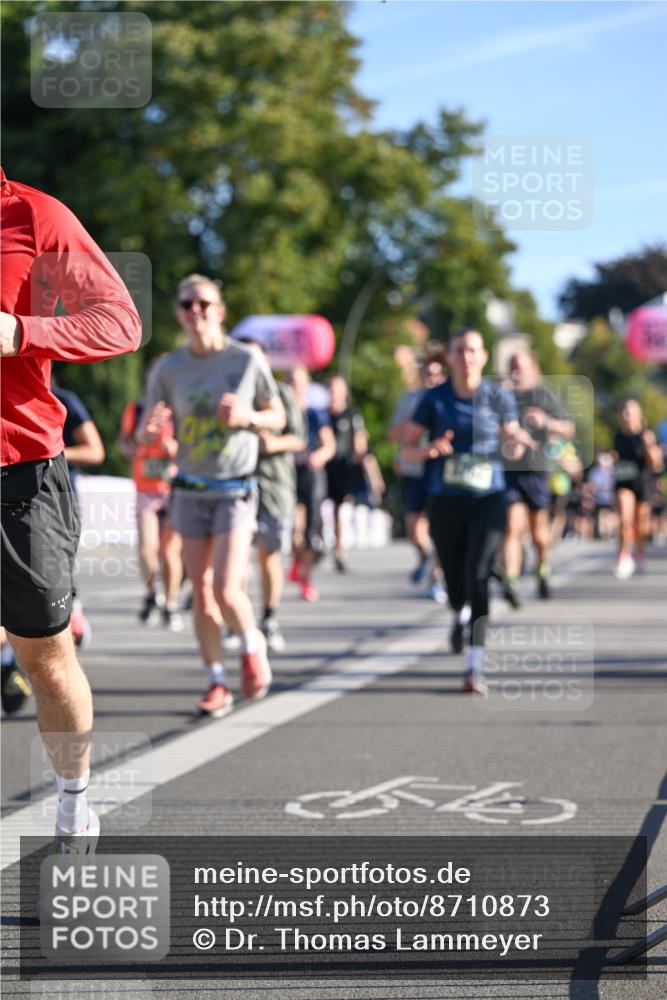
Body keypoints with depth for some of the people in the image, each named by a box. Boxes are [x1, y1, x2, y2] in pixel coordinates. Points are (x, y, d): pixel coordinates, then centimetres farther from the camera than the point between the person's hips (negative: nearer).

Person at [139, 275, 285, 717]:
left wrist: (248, 417, -16)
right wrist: (151, 431, -20)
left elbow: (278, 417, 5)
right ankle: (217, 684, 15)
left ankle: (254, 647, 17)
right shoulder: (168, 368, 1)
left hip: (236, 492, -3)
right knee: (202, 593, 3)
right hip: (191, 492, 3)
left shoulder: (247, 360, -4)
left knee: (227, 591, -14)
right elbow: (146, 433, 5)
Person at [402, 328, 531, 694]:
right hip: (445, 502, 1)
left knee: (477, 575, -19)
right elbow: (408, 448, 2)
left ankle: (475, 665, -19)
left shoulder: (498, 397, 1)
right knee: (455, 581, 8)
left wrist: (517, 443, -15)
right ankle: (460, 614, 48)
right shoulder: (435, 399, 0)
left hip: (488, 500, -1)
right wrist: (429, 450, -19)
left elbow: (512, 449, 8)